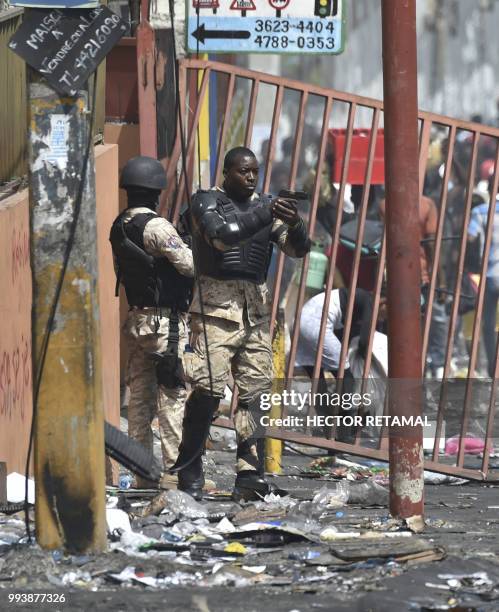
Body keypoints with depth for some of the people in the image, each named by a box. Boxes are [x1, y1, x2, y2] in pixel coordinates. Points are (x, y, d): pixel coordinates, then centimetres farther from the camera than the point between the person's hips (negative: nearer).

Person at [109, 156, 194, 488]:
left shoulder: (119, 227, 9)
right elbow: (190, 264, -20)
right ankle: (175, 470, -7)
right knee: (175, 396, -5)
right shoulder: (156, 227, -17)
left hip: (137, 319, 9)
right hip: (165, 321, -9)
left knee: (140, 395, 10)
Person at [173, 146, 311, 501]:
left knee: (254, 392, -2)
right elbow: (221, 236, -18)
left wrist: (294, 223, -14)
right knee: (208, 388, -13)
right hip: (217, 308, -5)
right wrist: (266, 215, -23)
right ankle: (190, 474, -4)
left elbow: (299, 249, 8)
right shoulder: (207, 202, 1)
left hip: (256, 309, 5)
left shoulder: (264, 207, 16)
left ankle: (250, 477, -3)